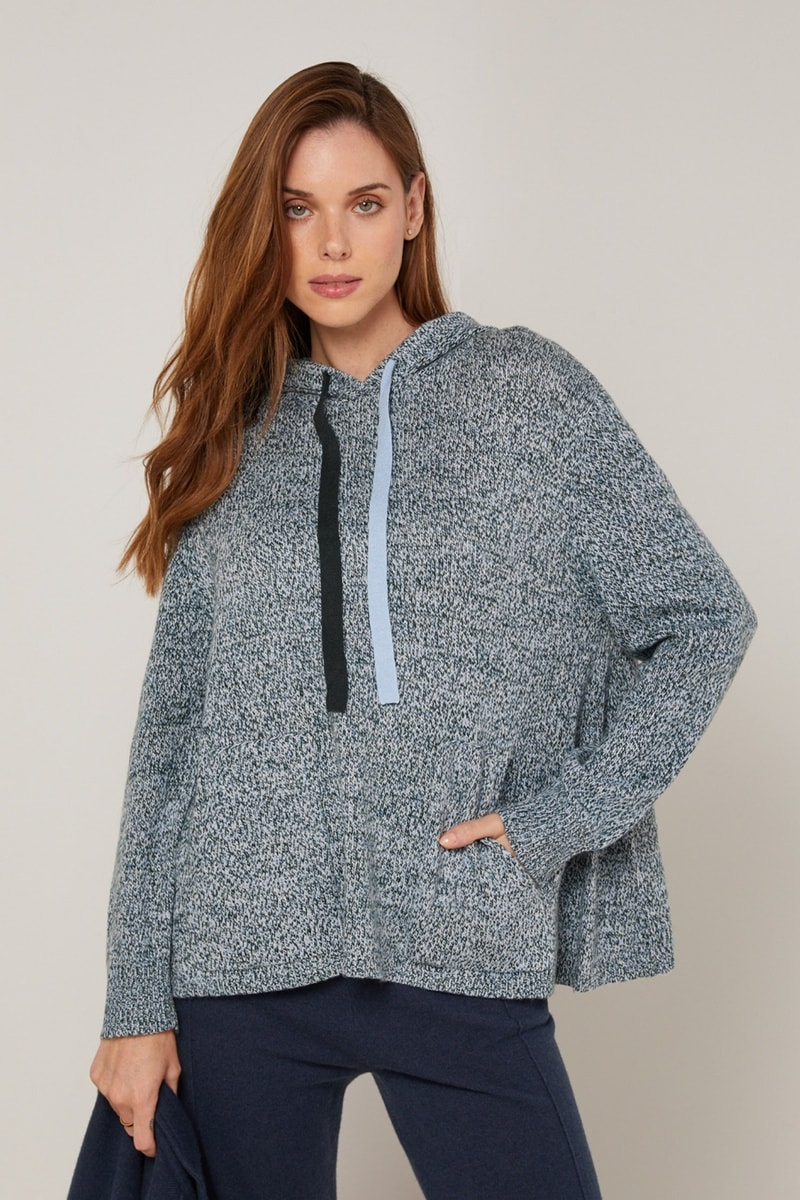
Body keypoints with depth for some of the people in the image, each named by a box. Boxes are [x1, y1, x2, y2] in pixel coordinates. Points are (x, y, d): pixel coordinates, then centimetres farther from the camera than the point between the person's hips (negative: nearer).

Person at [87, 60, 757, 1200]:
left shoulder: (531, 393, 4)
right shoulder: (233, 438, 10)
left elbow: (705, 619, 3)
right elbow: (170, 729, 9)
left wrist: (559, 818, -7)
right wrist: (137, 1002, 4)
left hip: (462, 964, -2)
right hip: (242, 959, 2)